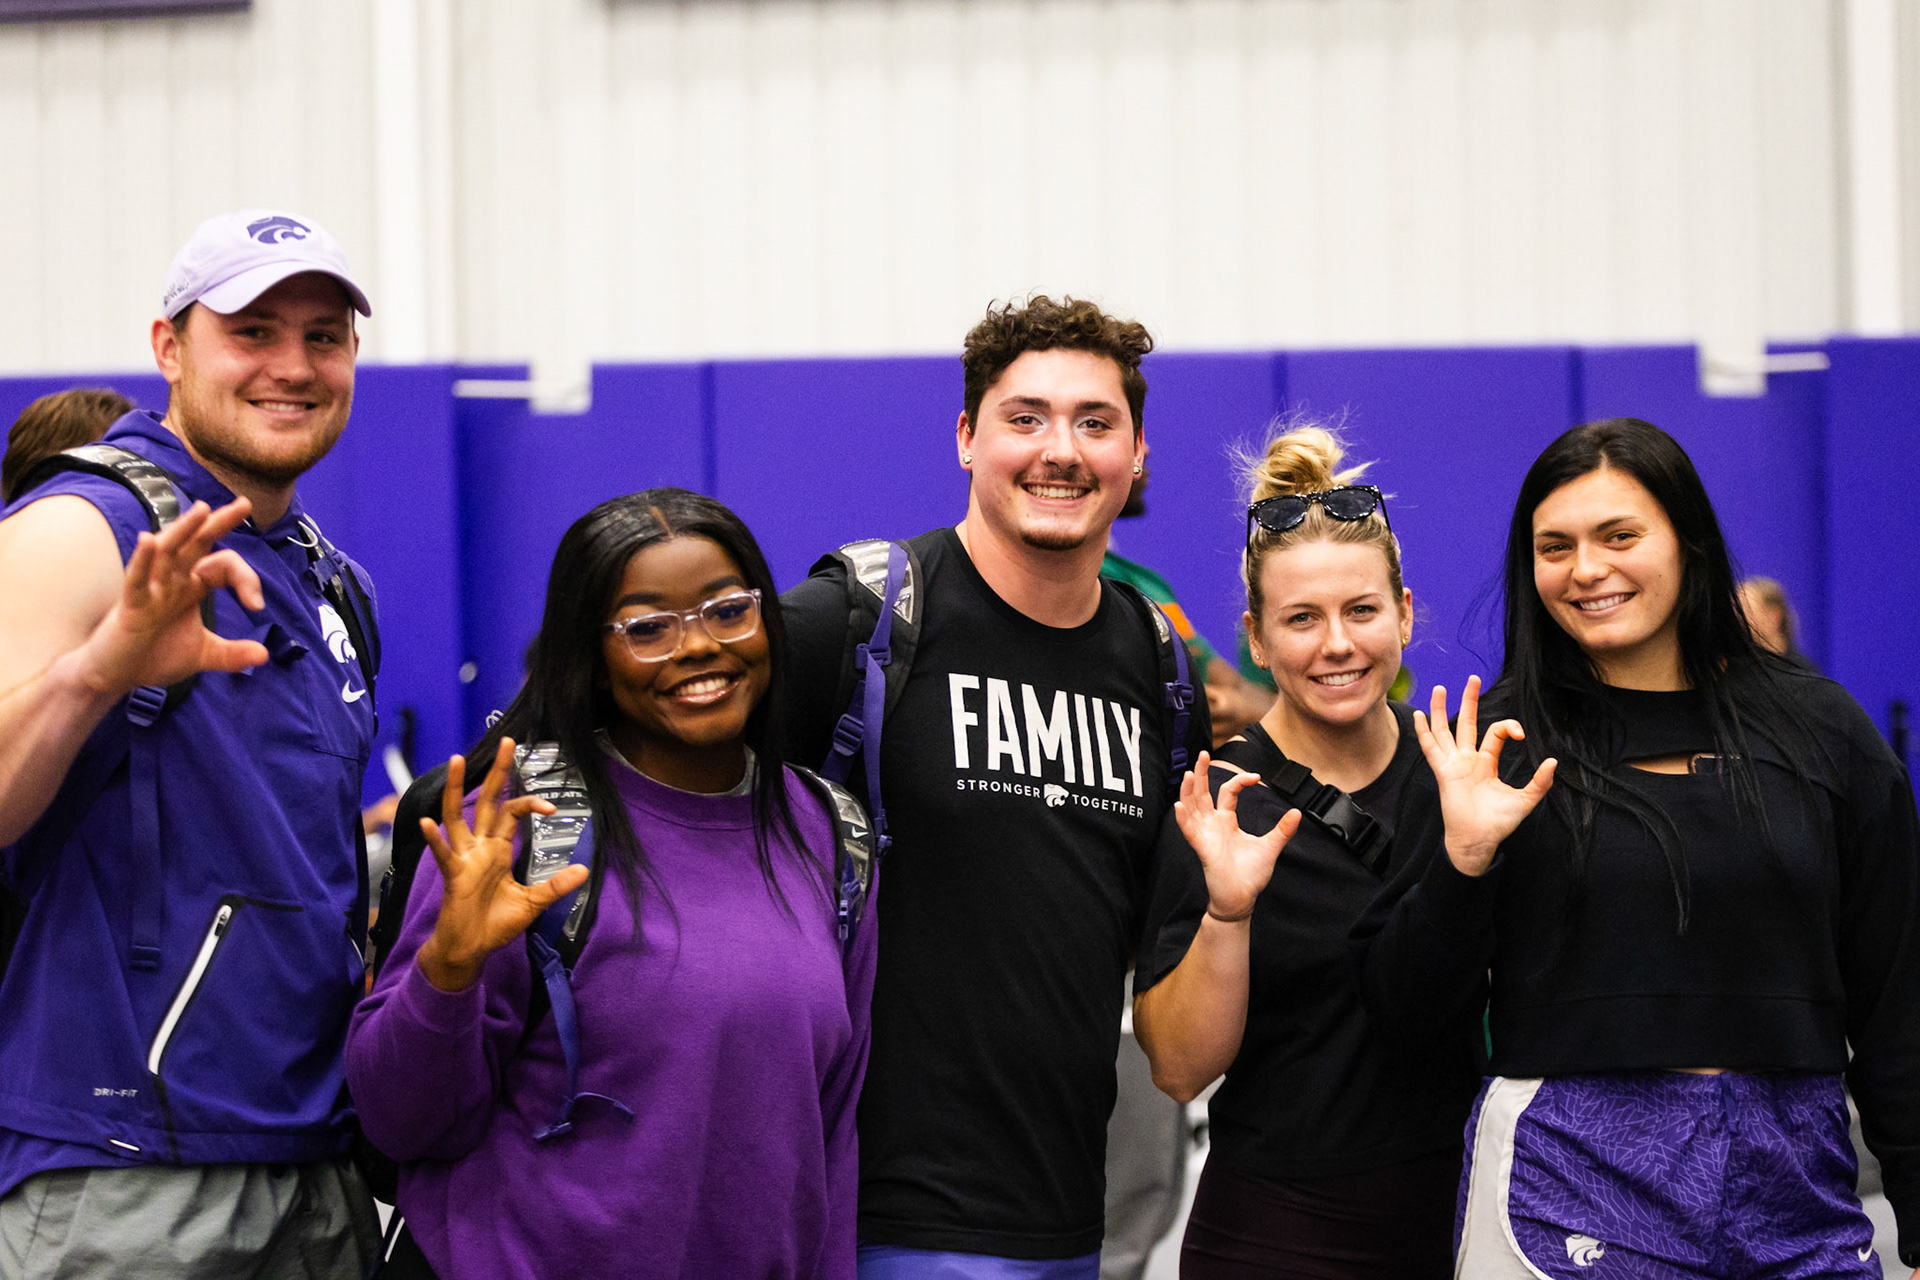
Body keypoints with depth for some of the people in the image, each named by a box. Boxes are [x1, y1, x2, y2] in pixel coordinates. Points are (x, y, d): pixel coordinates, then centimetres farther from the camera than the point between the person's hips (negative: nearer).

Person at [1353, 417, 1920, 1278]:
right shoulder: (1497, 745, 1)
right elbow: (1410, 1005, 0)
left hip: (1792, 1177, 2)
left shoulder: (1819, 729, 4)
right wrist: (1463, 857, -15)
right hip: (1566, 1178, -1)